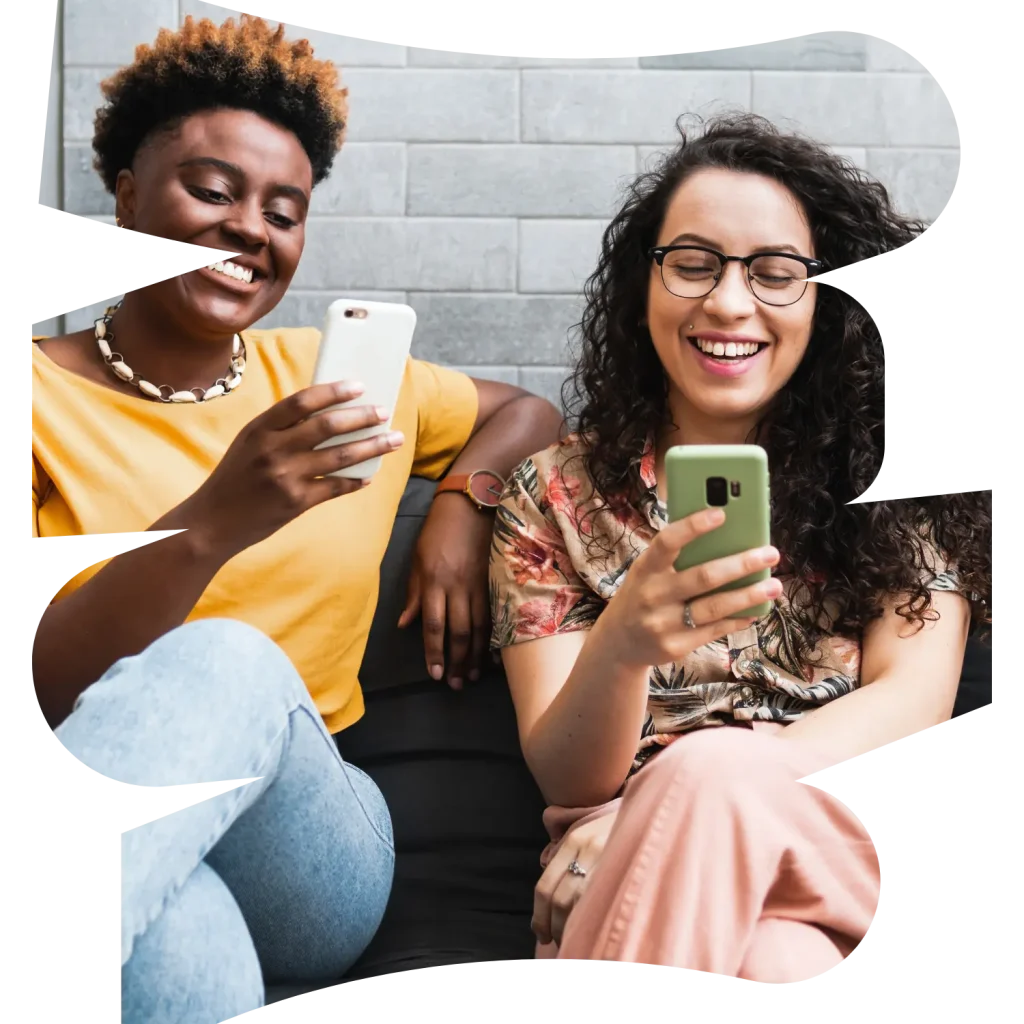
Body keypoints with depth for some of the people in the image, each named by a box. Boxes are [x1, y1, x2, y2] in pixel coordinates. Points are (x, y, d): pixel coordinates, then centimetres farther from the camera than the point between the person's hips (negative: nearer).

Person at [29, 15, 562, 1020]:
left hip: (298, 845, 5)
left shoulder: (329, 379, 12)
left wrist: (464, 503, 6)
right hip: (113, 851, -4)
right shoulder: (42, 398, -1)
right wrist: (212, 524, -29)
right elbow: (36, 694, -13)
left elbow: (527, 410, 28)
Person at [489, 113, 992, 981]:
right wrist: (619, 647, -25)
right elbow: (565, 776, -2)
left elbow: (917, 698, -6)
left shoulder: (888, 465, 6)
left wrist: (725, 780, -23)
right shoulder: (556, 493, 5)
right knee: (774, 962, -35)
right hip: (633, 873, 0)